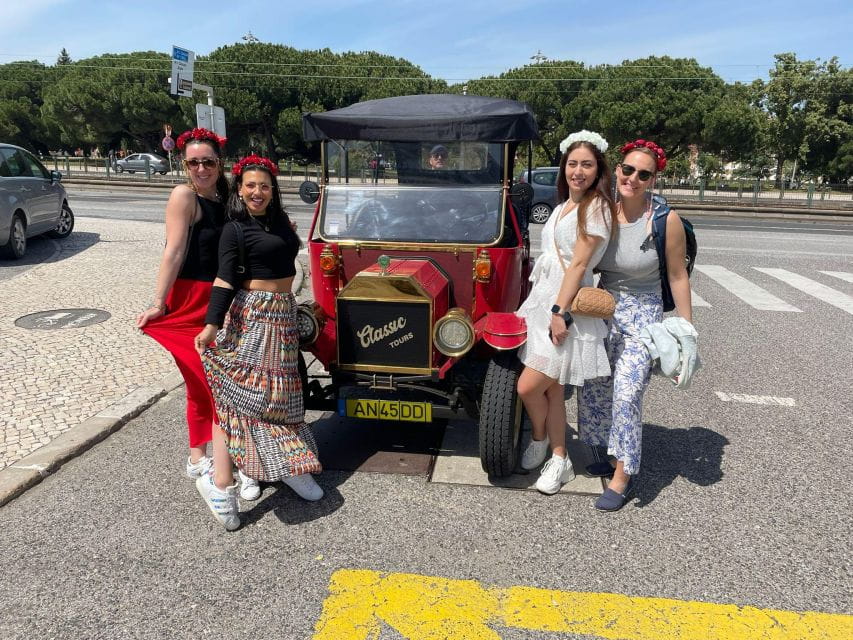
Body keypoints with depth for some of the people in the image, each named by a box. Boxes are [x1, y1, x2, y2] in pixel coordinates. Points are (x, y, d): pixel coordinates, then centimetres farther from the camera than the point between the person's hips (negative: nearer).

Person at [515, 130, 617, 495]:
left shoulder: (596, 208, -10)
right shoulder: (564, 206, 16)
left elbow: (578, 264, -17)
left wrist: (560, 311, -21)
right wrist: (546, 306, 18)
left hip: (567, 305, -8)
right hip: (542, 299, 8)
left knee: (529, 386, -8)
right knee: (551, 388, 12)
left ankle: (539, 438, 23)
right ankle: (558, 460, 27)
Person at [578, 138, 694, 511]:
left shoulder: (665, 220, -16)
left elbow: (678, 277, -9)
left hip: (643, 316, -5)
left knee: (626, 393, -11)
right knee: (594, 387, 11)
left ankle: (624, 476, 7)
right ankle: (619, 454, 33)